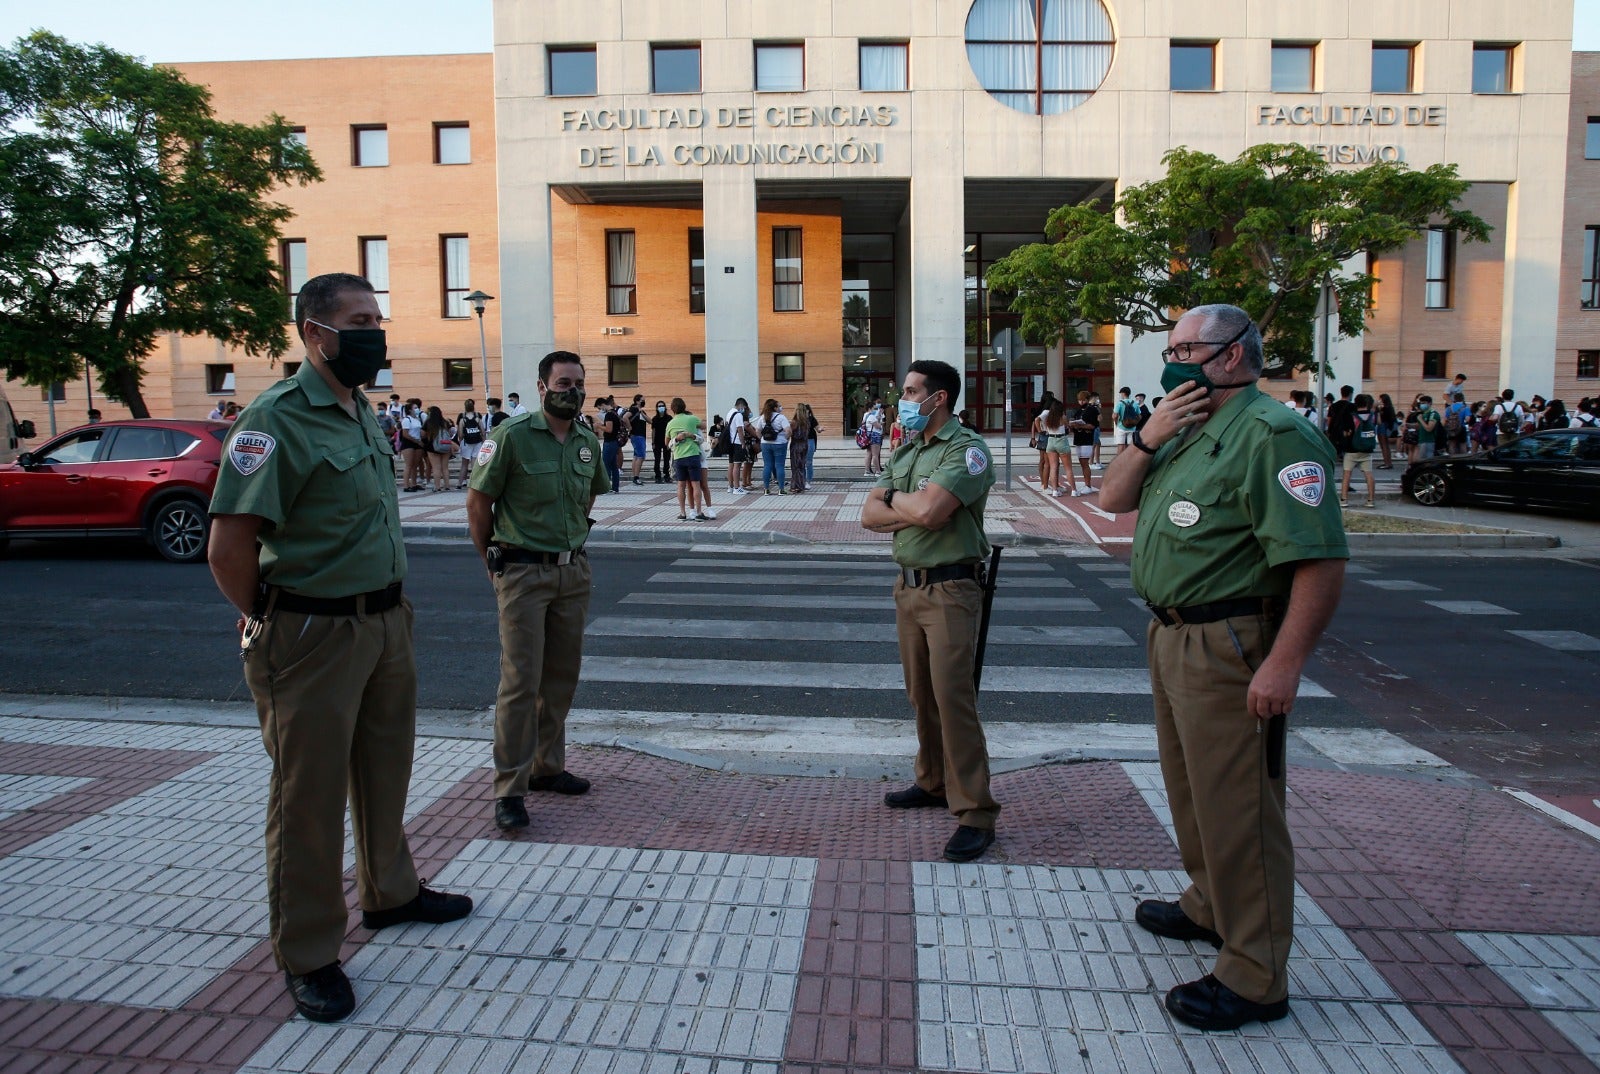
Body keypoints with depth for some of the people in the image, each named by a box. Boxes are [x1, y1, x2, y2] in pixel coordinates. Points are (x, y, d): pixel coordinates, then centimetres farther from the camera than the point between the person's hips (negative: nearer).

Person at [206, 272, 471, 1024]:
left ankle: (389, 892, 40)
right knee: (309, 794, 5)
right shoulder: (277, 418, -17)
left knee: (384, 770, 21)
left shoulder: (364, 412, 10)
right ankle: (308, 956, 19)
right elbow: (229, 546, -20)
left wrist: (393, 607, 14)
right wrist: (271, 625, -8)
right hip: (314, 638, -8)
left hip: (385, 623, 8)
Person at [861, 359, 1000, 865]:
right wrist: (912, 510, -11)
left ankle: (975, 813, -4)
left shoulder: (967, 449, -11)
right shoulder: (906, 451, 15)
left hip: (950, 589, -8)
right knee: (921, 693, 15)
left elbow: (928, 509, -26)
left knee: (952, 695, -10)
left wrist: (893, 498, -4)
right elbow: (870, 514, 7)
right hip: (908, 584, 8)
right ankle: (933, 782, 29)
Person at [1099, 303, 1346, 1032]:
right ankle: (1210, 906, 42)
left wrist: (1284, 663, -28)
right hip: (1172, 637, 10)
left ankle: (1254, 978, 11)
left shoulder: (1270, 435, -18)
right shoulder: (1188, 432, 14)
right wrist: (1147, 440, -5)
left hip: (1228, 649, -10)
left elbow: (1321, 560, -24)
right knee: (1192, 788, 23)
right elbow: (1113, 499, 12)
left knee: (1237, 806, -2)